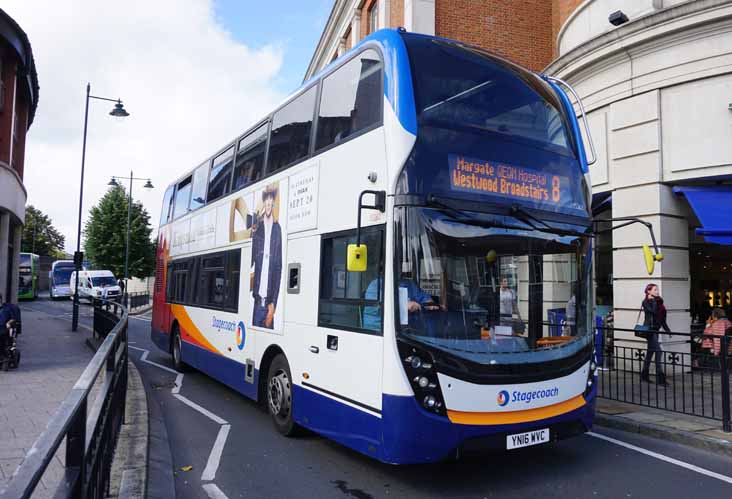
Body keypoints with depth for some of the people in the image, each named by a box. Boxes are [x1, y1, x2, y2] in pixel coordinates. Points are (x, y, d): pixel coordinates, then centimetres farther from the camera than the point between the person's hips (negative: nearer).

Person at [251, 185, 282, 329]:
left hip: (269, 298, -1)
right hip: (258, 297, 1)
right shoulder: (257, 228, 5)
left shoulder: (277, 229, 0)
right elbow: (251, 259, 3)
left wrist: (273, 302, -6)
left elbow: (279, 267, -1)